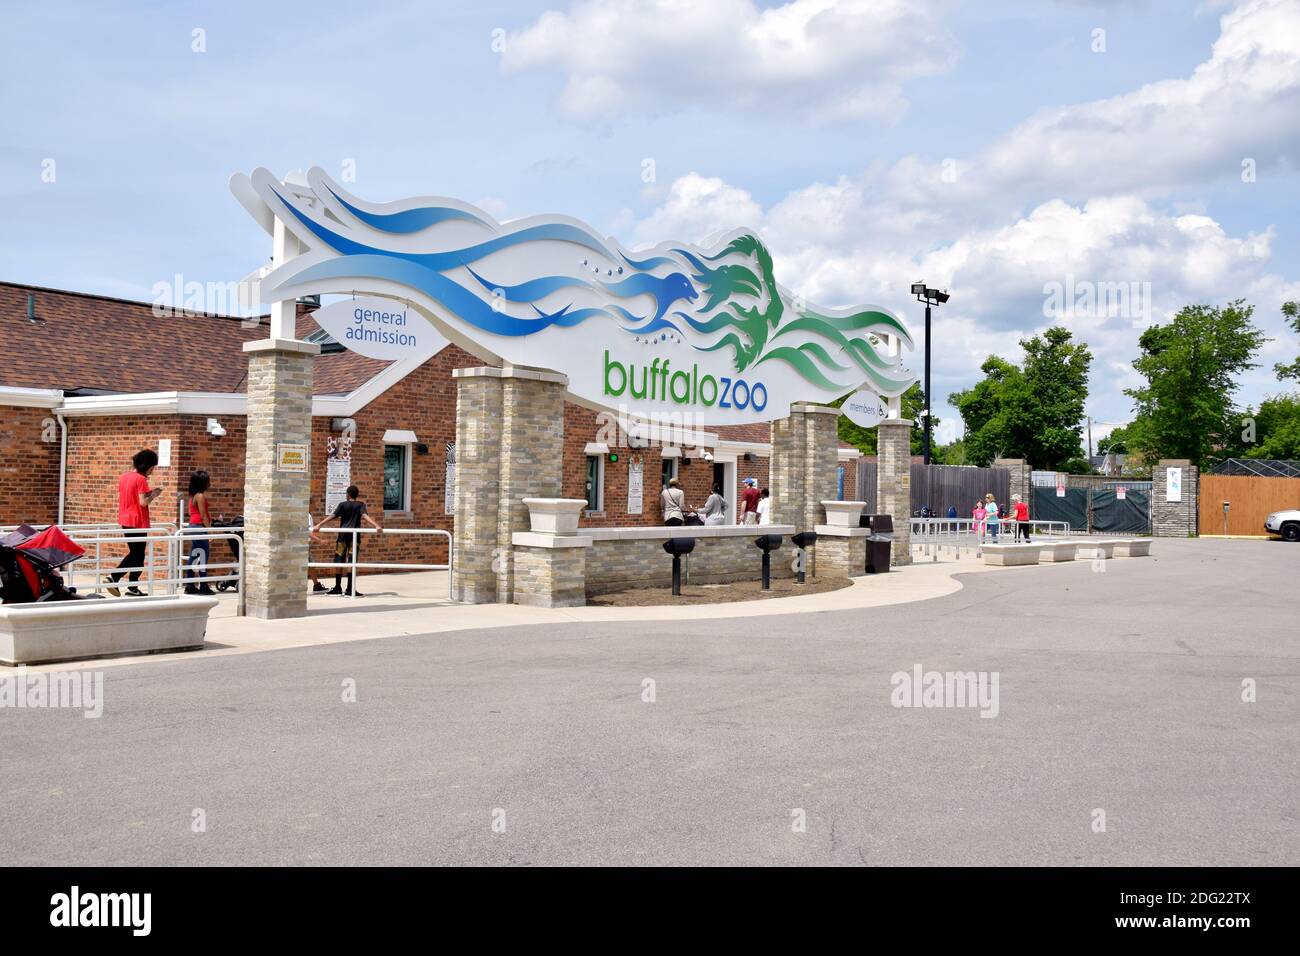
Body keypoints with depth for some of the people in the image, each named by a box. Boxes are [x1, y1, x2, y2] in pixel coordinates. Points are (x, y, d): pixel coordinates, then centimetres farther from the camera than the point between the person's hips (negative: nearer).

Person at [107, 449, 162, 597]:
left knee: (133, 553, 19)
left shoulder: (124, 477, 9)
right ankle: (133, 588, 2)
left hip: (125, 521, 8)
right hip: (138, 522, -8)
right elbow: (143, 502, -20)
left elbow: (119, 498, 15)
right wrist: (153, 494, -2)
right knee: (138, 555, 2)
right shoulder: (141, 479, -15)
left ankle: (113, 578, 11)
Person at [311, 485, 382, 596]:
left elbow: (332, 516, -1)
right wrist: (376, 526, -24)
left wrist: (319, 525, 0)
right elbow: (365, 516, -13)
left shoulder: (343, 505, 6)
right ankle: (350, 589, -7)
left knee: (339, 560, 8)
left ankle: (337, 587, 13)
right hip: (354, 535, -1)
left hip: (343, 534, 1)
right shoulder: (361, 505, 4)